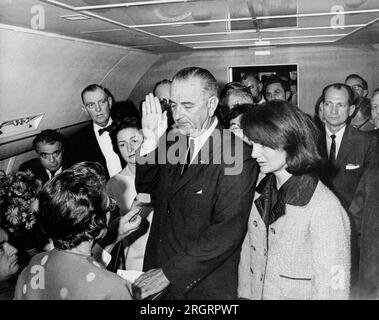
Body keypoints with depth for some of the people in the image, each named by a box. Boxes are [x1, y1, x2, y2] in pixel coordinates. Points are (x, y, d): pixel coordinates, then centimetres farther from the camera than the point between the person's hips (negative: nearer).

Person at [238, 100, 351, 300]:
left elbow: (332, 289, -21)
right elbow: (248, 253, 1)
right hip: (256, 294, 5)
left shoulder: (325, 208, -24)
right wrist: (244, 294, -2)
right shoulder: (261, 191, -4)